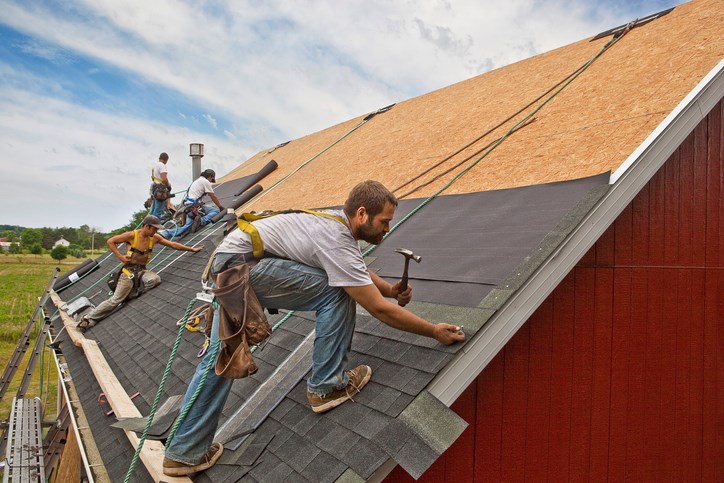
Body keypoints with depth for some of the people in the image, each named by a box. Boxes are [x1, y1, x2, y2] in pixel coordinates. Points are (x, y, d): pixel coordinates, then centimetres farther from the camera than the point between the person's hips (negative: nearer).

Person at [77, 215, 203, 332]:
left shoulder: (154, 238, 4)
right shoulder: (132, 235, -10)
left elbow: (173, 244, 11)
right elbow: (110, 241, -4)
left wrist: (192, 249, 11)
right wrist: (120, 256, -12)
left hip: (142, 270, 5)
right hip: (129, 270, -5)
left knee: (155, 279, -28)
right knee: (115, 300, -11)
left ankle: (130, 293, -9)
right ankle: (88, 319, 0)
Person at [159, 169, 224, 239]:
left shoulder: (197, 180, 27)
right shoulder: (206, 182, -1)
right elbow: (213, 197, 2)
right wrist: (220, 207, 12)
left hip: (188, 206, 9)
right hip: (195, 206, -9)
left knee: (186, 227, 3)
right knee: (216, 210, -8)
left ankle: (164, 233, -7)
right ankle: (202, 221, -29)